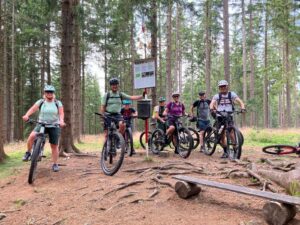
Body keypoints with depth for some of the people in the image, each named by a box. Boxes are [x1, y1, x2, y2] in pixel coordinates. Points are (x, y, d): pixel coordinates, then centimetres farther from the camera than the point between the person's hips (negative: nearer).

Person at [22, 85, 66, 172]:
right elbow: (32, 109, -13)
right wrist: (26, 115, -33)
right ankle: (28, 153, -3)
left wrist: (61, 121, -29)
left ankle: (55, 164, 16)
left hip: (54, 126, 0)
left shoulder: (57, 103, 1)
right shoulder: (41, 102, 0)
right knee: (32, 136, -27)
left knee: (54, 146, 2)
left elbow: (61, 113, -9)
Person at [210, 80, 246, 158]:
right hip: (220, 117, 1)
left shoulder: (232, 94, 3)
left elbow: (240, 101, -8)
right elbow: (212, 103, -13)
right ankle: (225, 152, 15)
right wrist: (212, 109, -35)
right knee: (222, 136, 2)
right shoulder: (217, 96, 4)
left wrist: (242, 108, -29)